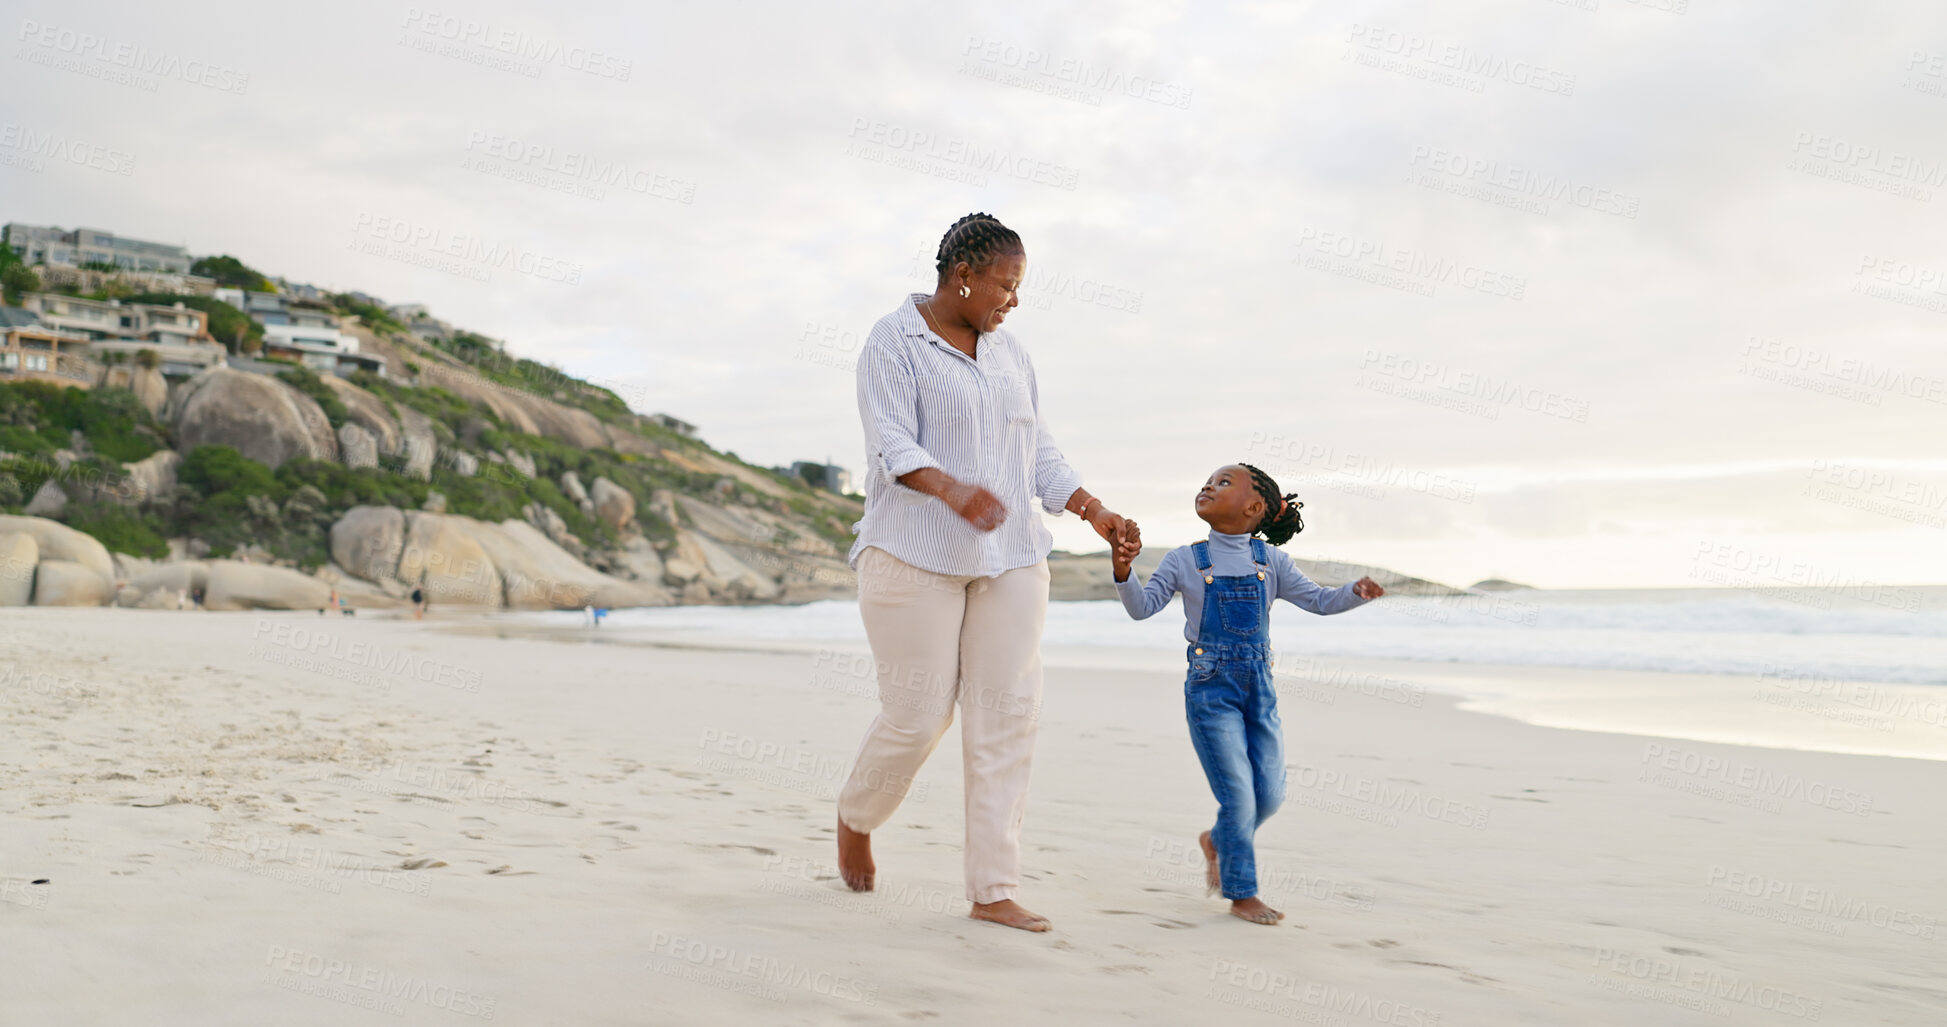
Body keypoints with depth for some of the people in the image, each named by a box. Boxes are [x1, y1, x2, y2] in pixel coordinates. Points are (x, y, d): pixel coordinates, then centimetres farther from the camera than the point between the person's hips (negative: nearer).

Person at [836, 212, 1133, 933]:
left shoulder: (1008, 352, 14)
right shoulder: (893, 343, -6)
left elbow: (1038, 451, 16)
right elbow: (893, 447, -18)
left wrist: (1092, 510, 3)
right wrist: (954, 489, -36)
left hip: (1009, 558, 6)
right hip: (917, 554, -6)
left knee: (1008, 717, -1)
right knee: (917, 717, -2)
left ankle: (994, 891, 5)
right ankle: (855, 819, 29)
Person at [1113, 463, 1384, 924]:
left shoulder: (1271, 561, 6)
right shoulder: (1184, 561, 0)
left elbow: (1318, 600, 5)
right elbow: (1143, 606, -5)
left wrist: (1357, 591, -14)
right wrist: (1124, 571, -23)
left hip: (1259, 687, 4)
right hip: (1211, 687, -3)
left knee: (1270, 794, 5)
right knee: (1239, 795, -5)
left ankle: (1217, 841, 35)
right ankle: (1242, 895, 11)